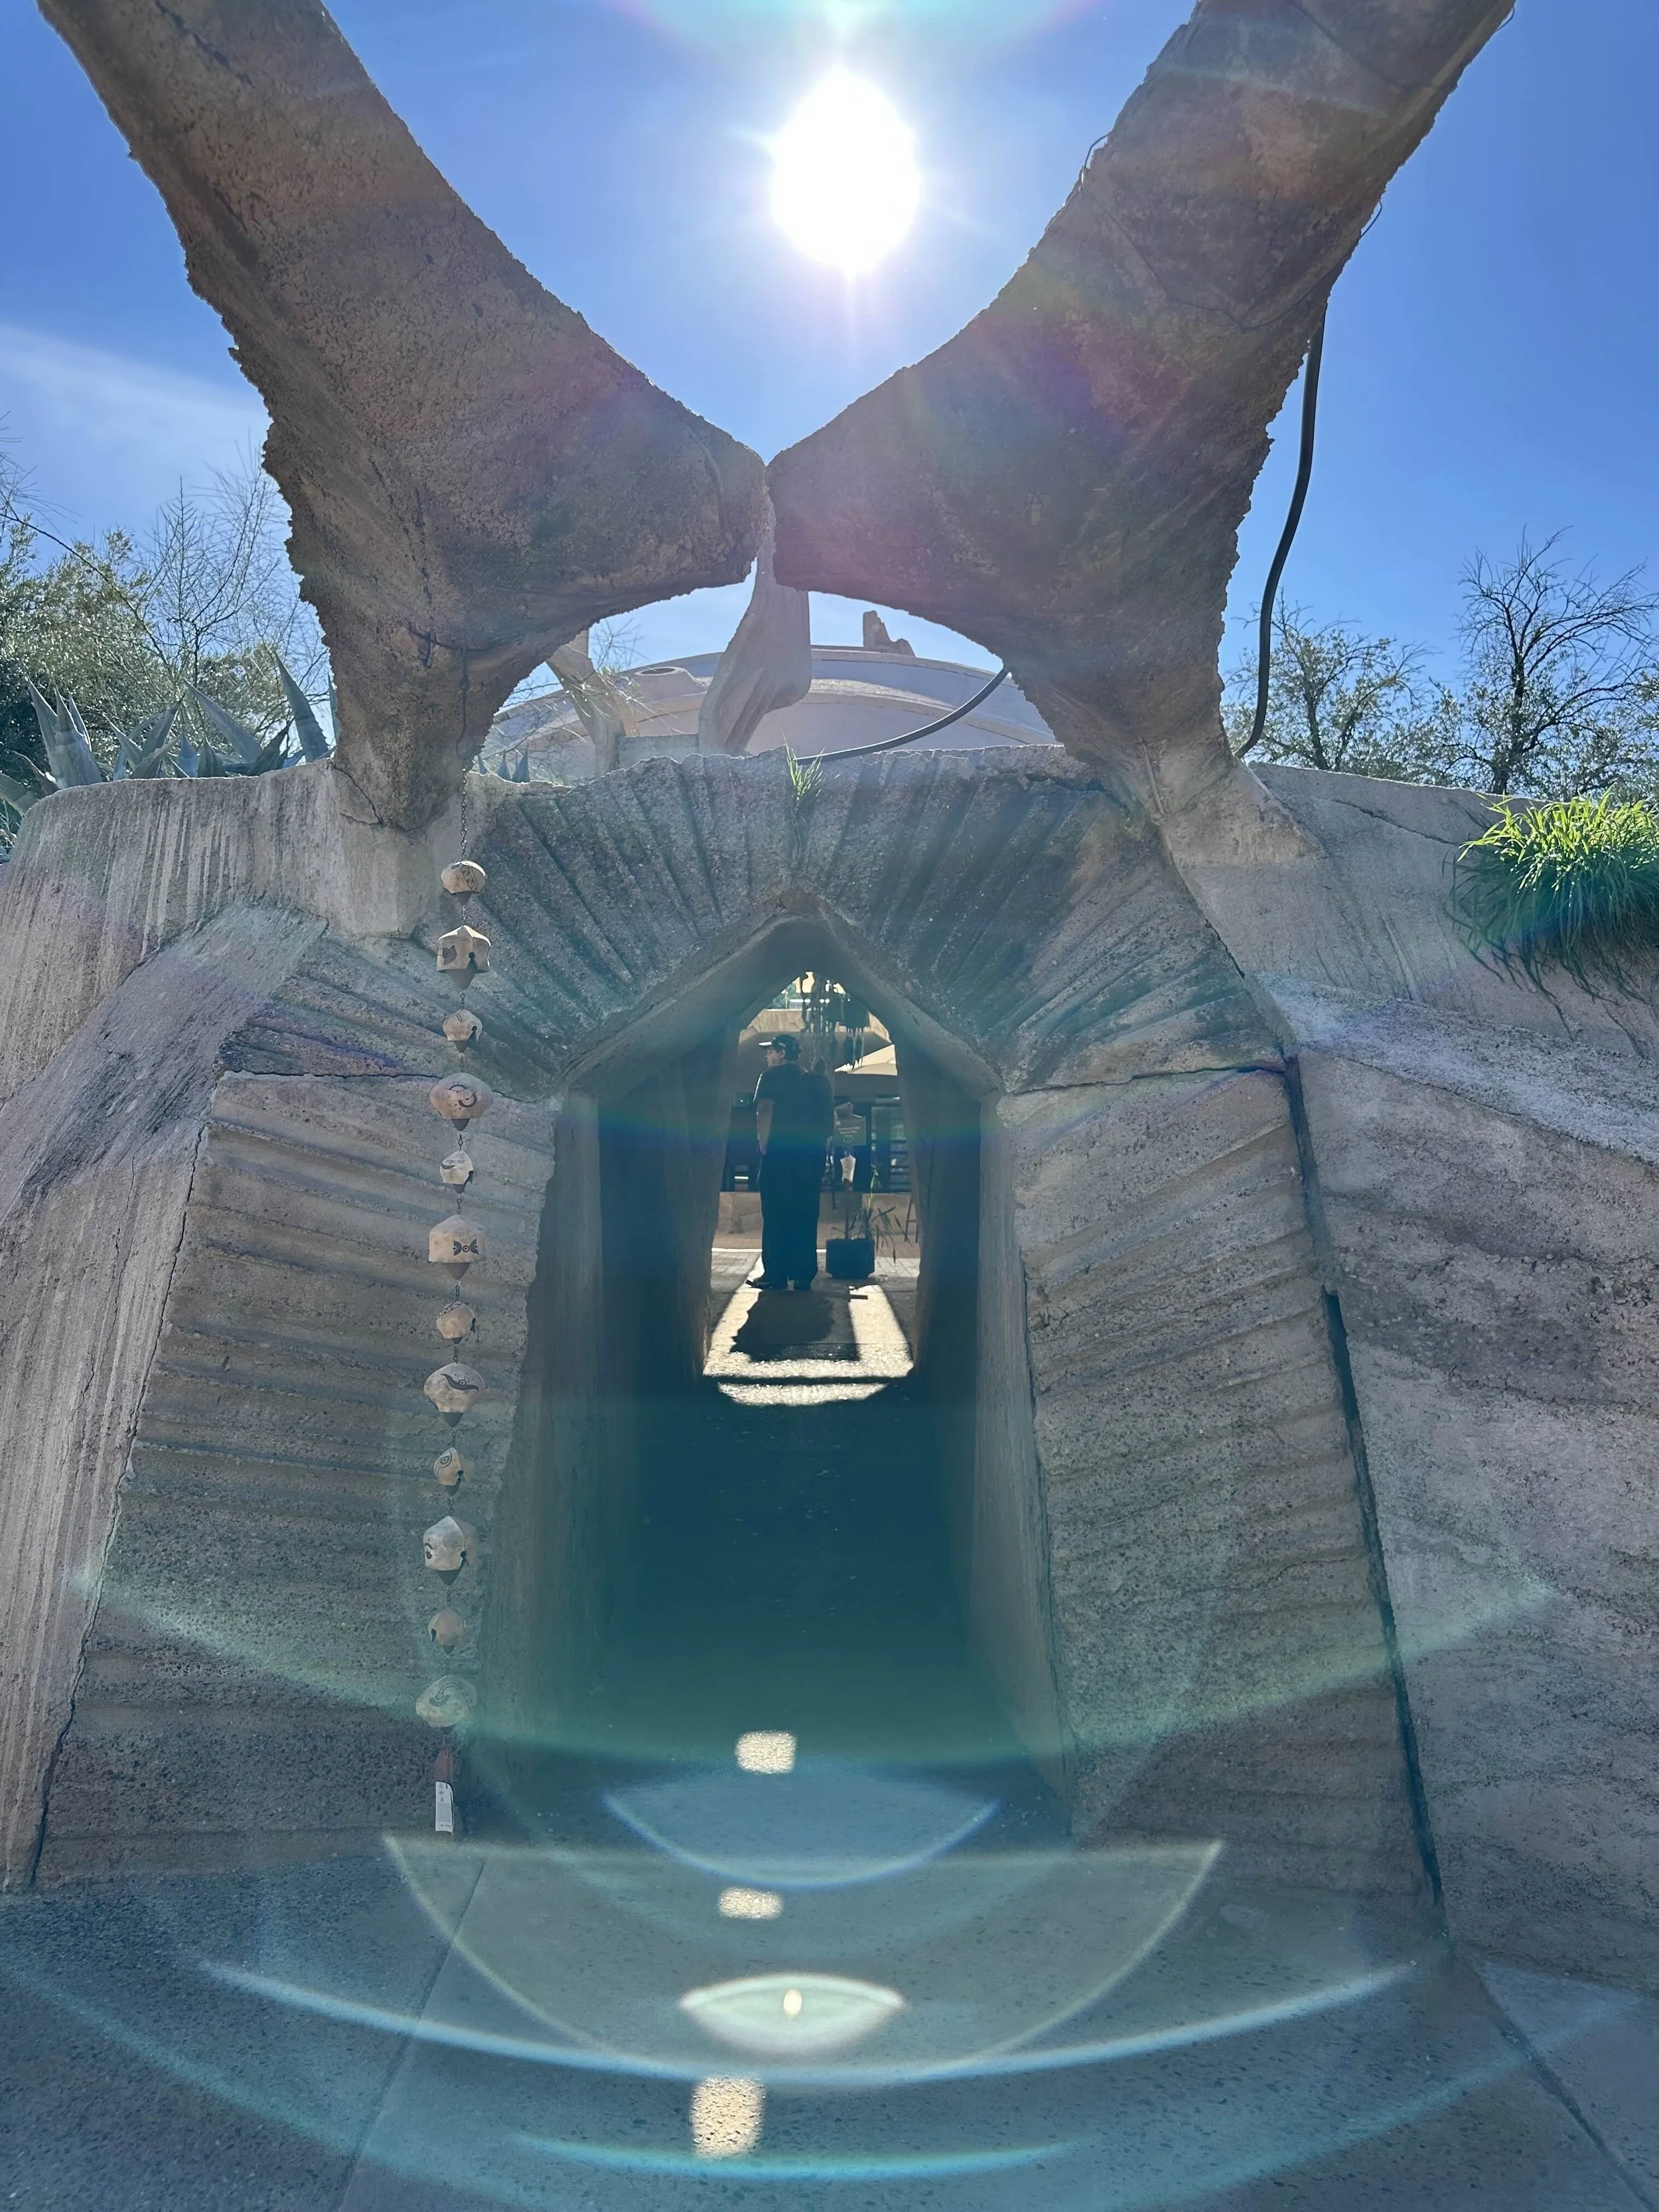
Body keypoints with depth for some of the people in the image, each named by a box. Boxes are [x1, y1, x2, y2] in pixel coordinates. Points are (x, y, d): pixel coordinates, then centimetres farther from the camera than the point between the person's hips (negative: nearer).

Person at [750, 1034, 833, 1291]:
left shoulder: (772, 1077, -1)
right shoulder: (817, 1081, 15)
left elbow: (764, 1112, -12)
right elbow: (830, 1115, 11)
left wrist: (764, 1146, -6)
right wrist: (819, 1143, 12)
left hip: (780, 1153, -5)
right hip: (812, 1154, 5)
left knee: (776, 1215, 0)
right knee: (805, 1216, 6)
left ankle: (775, 1275, -1)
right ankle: (803, 1276, 5)